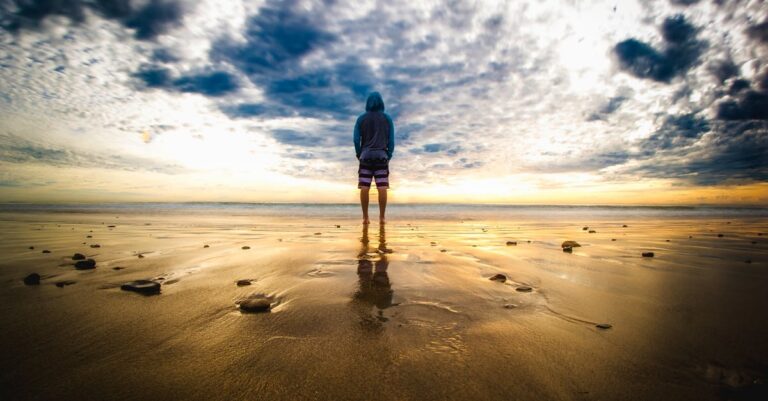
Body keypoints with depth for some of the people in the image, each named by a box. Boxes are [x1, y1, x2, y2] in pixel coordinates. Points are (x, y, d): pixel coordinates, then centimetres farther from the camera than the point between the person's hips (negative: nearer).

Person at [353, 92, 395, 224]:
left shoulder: (361, 118, 7)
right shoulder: (387, 118, 8)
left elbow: (356, 139, 2)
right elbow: (391, 140, 3)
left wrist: (359, 155, 12)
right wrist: (389, 156, 12)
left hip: (366, 156, 1)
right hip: (381, 156, 0)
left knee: (364, 188, -2)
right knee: (382, 188, -3)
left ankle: (365, 217, -3)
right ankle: (382, 217, -4)